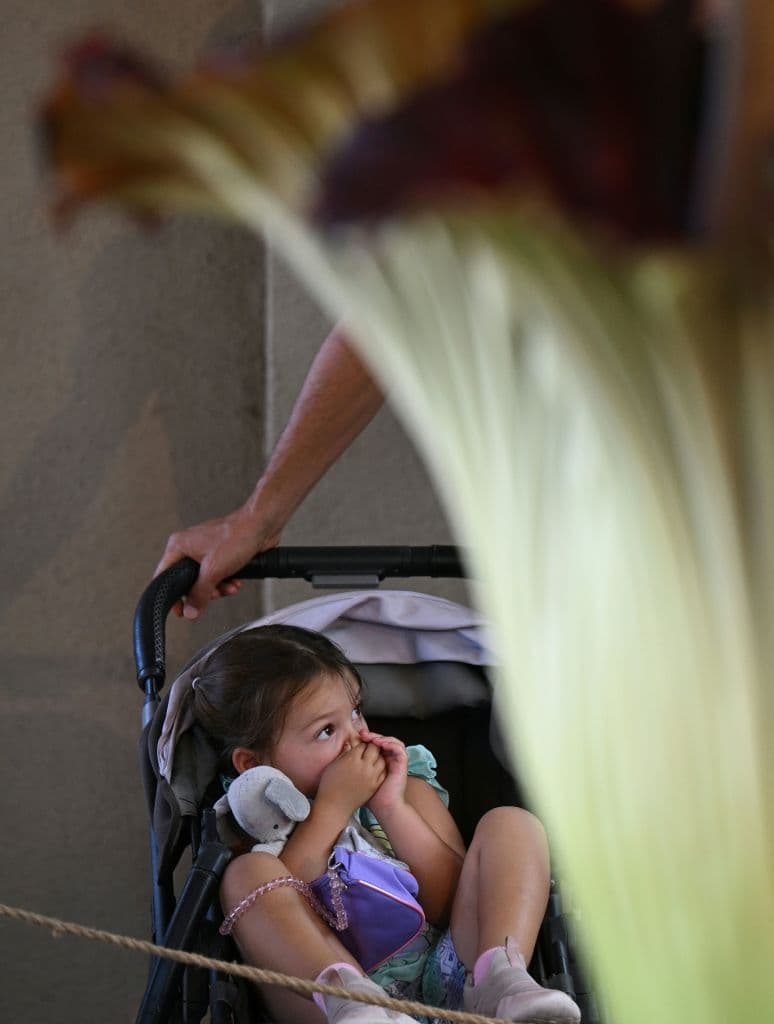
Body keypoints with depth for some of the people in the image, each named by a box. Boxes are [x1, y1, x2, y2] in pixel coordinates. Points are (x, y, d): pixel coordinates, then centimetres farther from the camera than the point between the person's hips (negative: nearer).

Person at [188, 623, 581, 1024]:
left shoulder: (403, 779, 18)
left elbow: (457, 904, 6)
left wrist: (393, 809, -4)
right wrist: (333, 807, -8)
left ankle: (500, 980, -34)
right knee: (249, 872, -21)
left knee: (510, 823, -6)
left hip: (444, 981, 3)